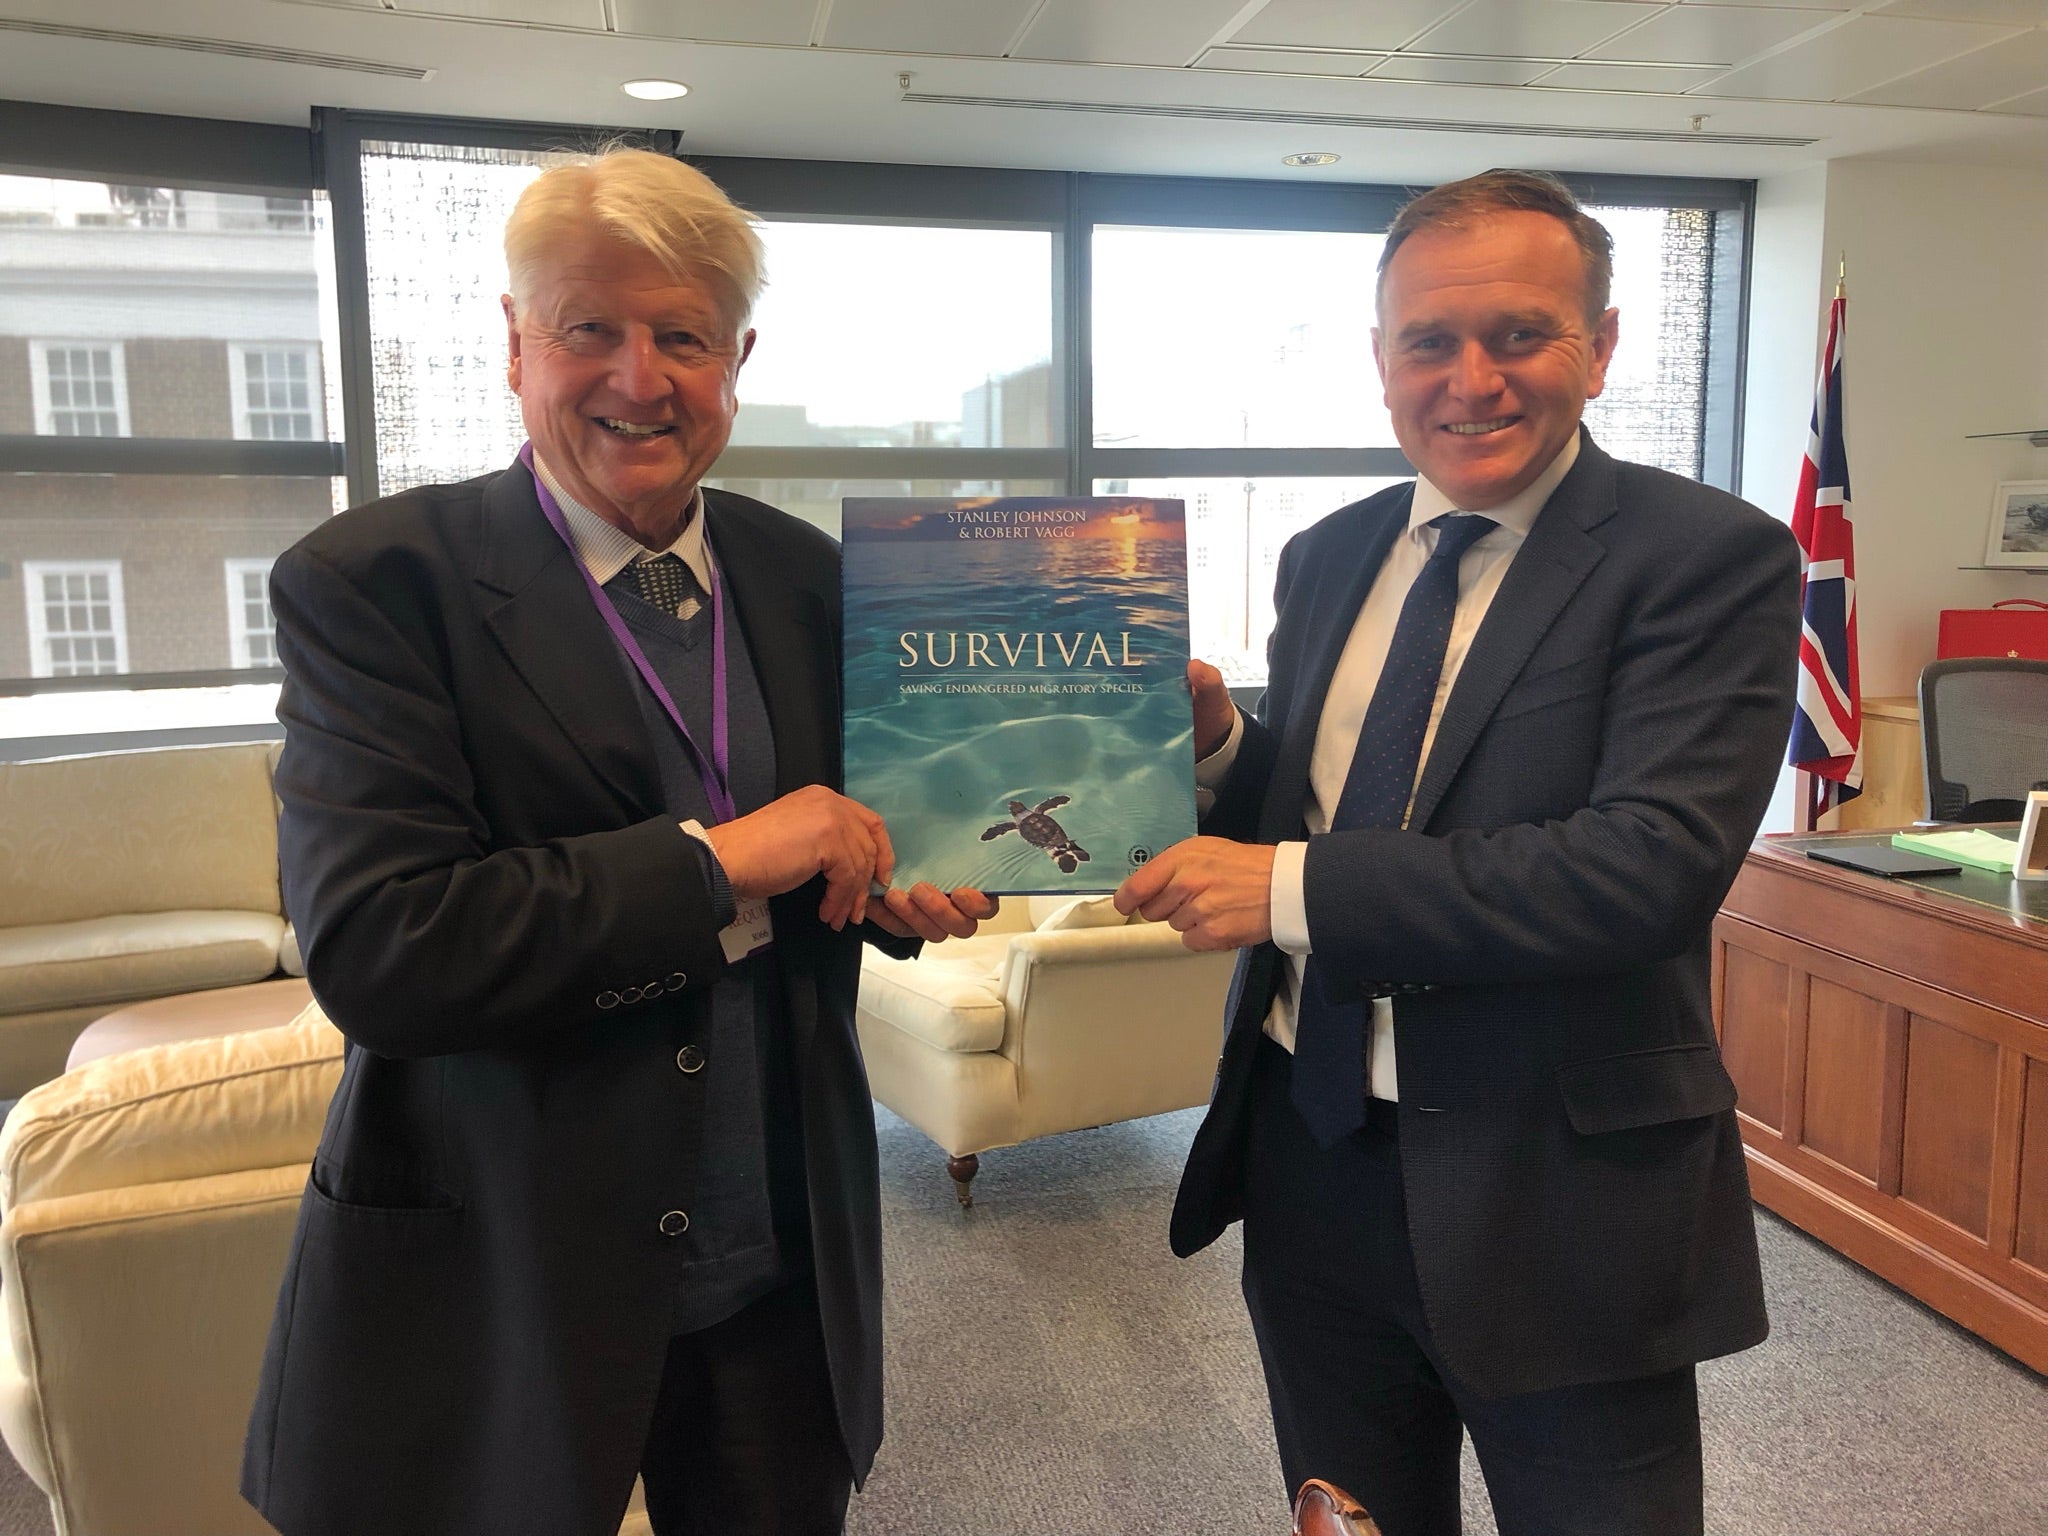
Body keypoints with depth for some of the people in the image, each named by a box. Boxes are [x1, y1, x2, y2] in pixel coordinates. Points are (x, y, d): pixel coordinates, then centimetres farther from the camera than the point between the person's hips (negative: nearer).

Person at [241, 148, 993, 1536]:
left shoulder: (806, 576, 3)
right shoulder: (373, 583, -12)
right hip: (497, 1296, -4)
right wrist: (718, 860, -23)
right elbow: (371, 950, -23)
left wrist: (899, 889, -7)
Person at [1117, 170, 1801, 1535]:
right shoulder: (1328, 559, 6)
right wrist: (1213, 742, -10)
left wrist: (1296, 890, -25)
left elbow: (1654, 860, -24)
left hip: (1560, 1201, -5)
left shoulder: (1710, 558, -12)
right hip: (1313, 1160, 6)